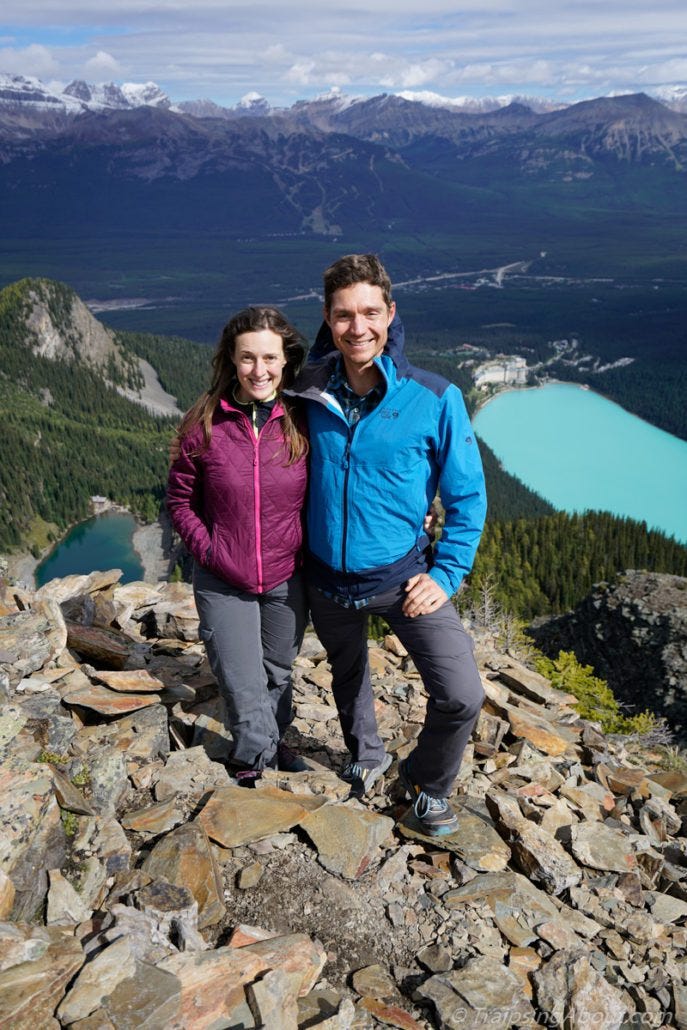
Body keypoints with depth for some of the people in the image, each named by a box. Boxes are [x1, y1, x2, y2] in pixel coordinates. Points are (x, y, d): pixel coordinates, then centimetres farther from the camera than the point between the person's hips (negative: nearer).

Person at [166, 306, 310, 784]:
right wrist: (207, 551, -11)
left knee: (278, 672, 23)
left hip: (288, 578, 2)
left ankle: (272, 740, 52)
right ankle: (255, 755, 38)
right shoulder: (204, 425, -13)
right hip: (223, 583, -1)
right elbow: (180, 500, -1)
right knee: (243, 685, 8)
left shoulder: (303, 422, -10)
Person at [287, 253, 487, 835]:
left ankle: (428, 783, 22)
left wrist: (446, 574, -12)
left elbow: (467, 496, -6)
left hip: (403, 574, -2)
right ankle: (366, 759, 54)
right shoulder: (310, 393, -8)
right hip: (327, 579, 3)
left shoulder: (434, 399, -15)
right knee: (348, 673, 24)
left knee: (461, 698, -11)